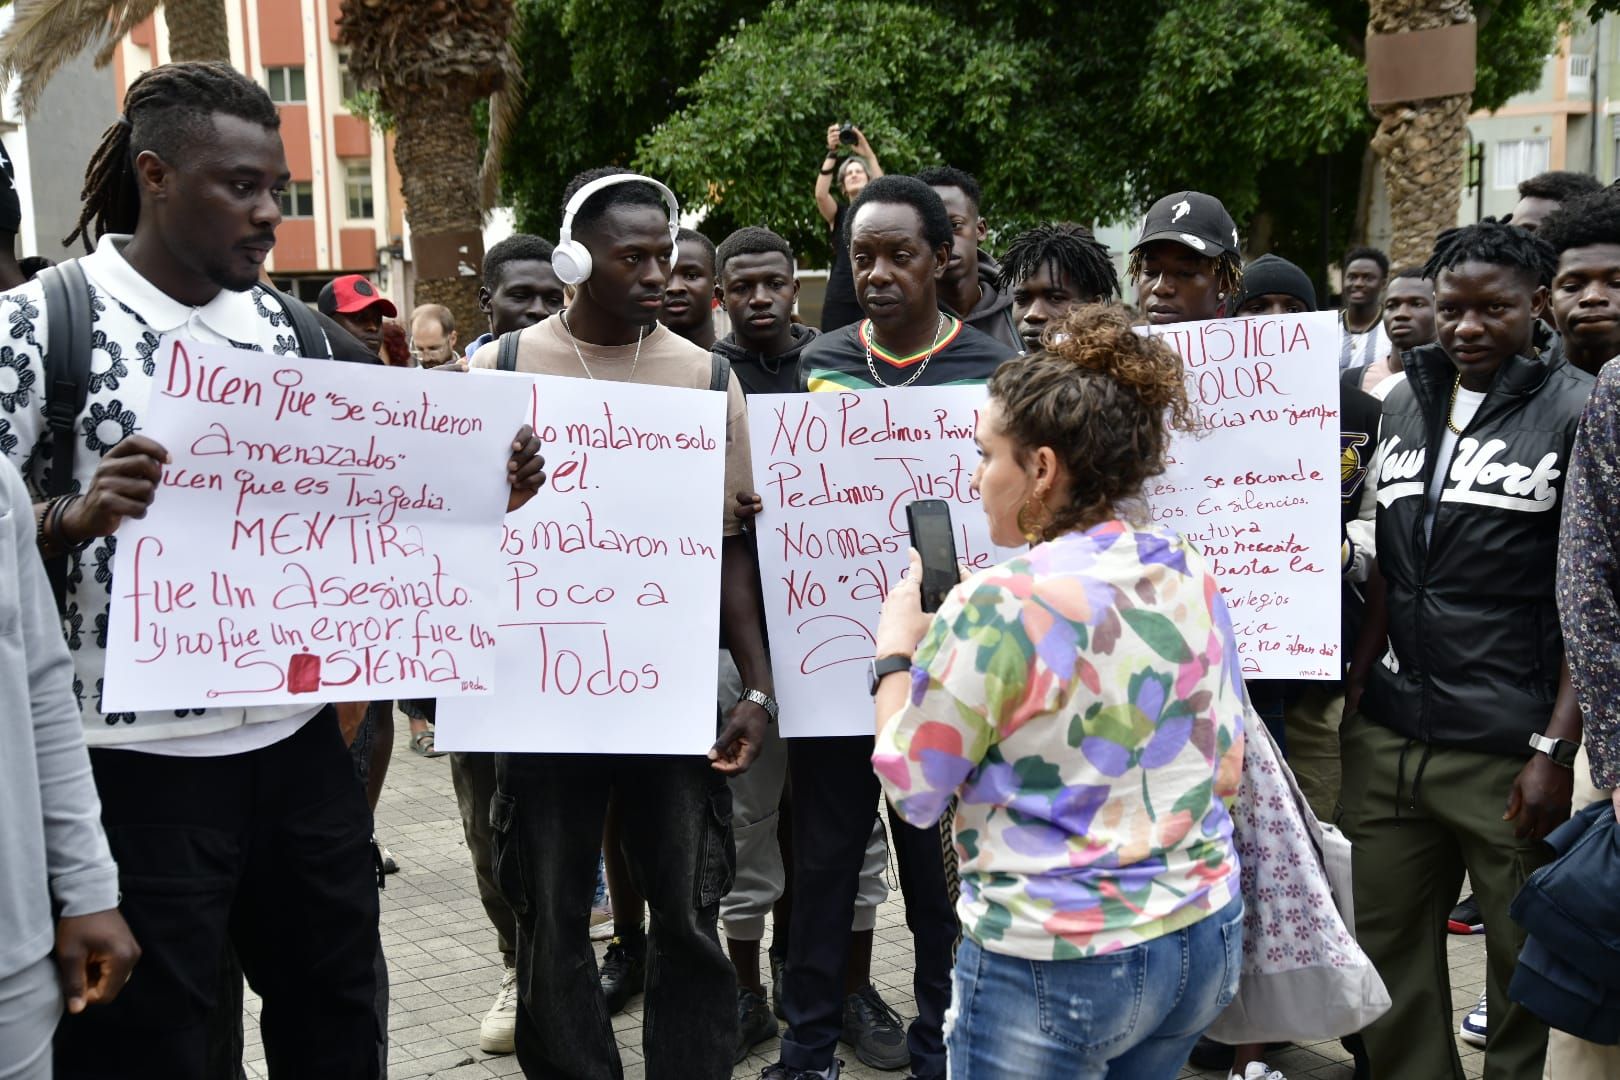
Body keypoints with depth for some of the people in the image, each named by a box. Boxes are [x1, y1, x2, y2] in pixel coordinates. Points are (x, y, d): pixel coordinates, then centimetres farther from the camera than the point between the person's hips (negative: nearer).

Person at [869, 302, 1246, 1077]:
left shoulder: (999, 605, -19)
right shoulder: (1190, 576, 1)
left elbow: (910, 791, -11)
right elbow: (1226, 771, 9)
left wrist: (895, 651, 3)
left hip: (1053, 968, -6)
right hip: (1205, 940, 7)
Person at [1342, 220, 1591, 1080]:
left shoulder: (1579, 413, -3)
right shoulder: (1406, 402, 12)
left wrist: (1556, 749, -13)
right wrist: (1356, 702, 8)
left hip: (1507, 752, -4)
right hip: (1390, 739, 5)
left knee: (1523, 969, 6)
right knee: (1389, 947, 11)